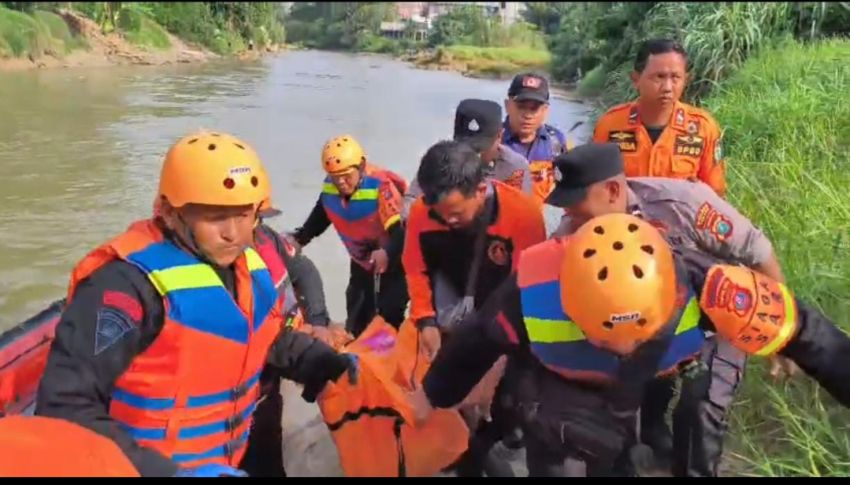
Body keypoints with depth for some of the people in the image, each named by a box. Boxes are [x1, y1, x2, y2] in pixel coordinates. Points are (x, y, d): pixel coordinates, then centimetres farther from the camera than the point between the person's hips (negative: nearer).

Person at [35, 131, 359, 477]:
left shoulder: (247, 265, -4)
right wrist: (166, 473, -33)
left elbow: (269, 339, 14)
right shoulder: (130, 282, -27)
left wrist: (320, 361, -2)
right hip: (148, 468, -6)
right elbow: (66, 408, -28)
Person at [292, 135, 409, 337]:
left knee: (389, 316, -9)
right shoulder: (329, 187, -13)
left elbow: (400, 229, -39)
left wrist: (388, 253, -56)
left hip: (393, 261, -6)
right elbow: (319, 218, 7)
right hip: (362, 261, 6)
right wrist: (298, 239, -3)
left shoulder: (381, 187, -34)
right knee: (357, 318, 17)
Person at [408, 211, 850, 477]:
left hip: (634, 394, 2)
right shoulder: (535, 293, -38)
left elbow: (796, 328, -21)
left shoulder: (698, 291, -39)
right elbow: (478, 339, -17)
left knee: (615, 460, 18)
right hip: (562, 391, -1)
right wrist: (433, 393, 0)